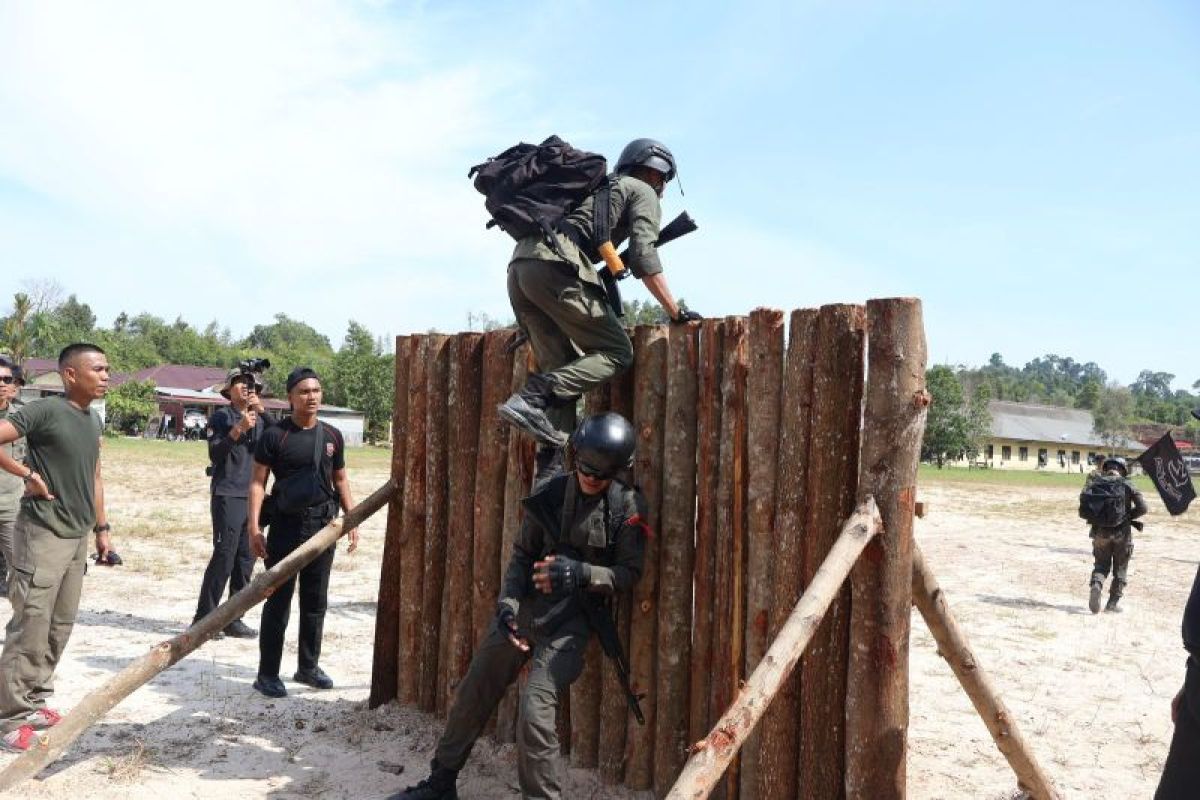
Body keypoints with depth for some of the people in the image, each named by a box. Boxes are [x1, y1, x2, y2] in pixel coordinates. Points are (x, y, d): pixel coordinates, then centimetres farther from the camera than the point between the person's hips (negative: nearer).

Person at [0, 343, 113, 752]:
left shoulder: (94, 419, 11)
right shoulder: (45, 410, -13)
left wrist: (101, 527, 16)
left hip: (78, 536, 8)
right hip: (42, 534, -8)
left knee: (60, 626, 13)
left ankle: (34, 702, 26)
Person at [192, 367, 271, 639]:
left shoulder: (259, 419, 13)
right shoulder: (221, 417, 1)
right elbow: (215, 454, -10)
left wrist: (262, 412, -12)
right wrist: (239, 429, -19)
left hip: (253, 495, 5)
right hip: (227, 495, -5)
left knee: (246, 558, 5)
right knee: (224, 556, -9)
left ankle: (233, 619, 13)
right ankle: (204, 618, 0)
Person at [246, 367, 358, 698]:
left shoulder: (332, 436, 7)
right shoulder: (275, 435, -5)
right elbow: (258, 482, -5)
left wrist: (352, 519, 9)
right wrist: (254, 527, -13)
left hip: (323, 525, 4)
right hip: (286, 525, -4)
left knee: (316, 601, 13)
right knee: (278, 600, 1)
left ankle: (308, 667, 26)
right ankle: (267, 674, 10)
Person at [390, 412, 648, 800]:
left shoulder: (627, 507, -10)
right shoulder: (550, 494, -1)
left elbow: (629, 574, -8)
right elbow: (522, 553, 6)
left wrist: (581, 572, -25)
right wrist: (507, 600, -7)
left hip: (573, 619, -4)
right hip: (525, 606, 5)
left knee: (535, 710, -18)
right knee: (472, 695, 12)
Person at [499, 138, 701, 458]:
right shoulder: (643, 192, 14)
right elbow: (642, 256, -2)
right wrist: (676, 312, 0)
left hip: (519, 264, 8)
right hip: (556, 265, -8)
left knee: (563, 368, 9)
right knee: (616, 352, -3)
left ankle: (550, 465, -1)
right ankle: (531, 398, -20)